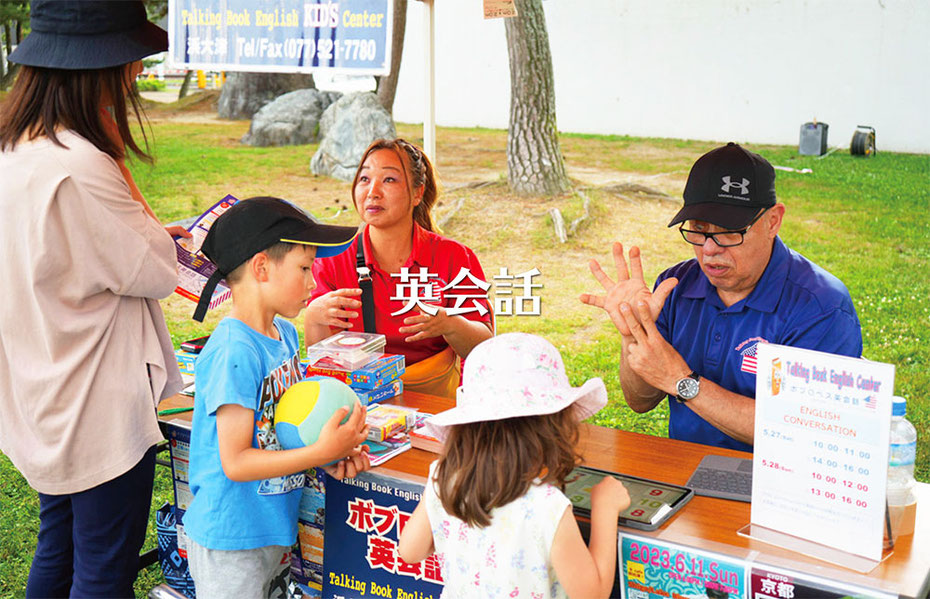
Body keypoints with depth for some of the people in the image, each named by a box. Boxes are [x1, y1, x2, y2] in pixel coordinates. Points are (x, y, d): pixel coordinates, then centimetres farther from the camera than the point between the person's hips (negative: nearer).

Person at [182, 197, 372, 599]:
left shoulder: (285, 335, 4)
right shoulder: (234, 352, -24)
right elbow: (235, 462, -24)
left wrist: (331, 454, -6)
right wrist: (320, 452, -25)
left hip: (276, 530, 8)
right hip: (230, 541, -8)